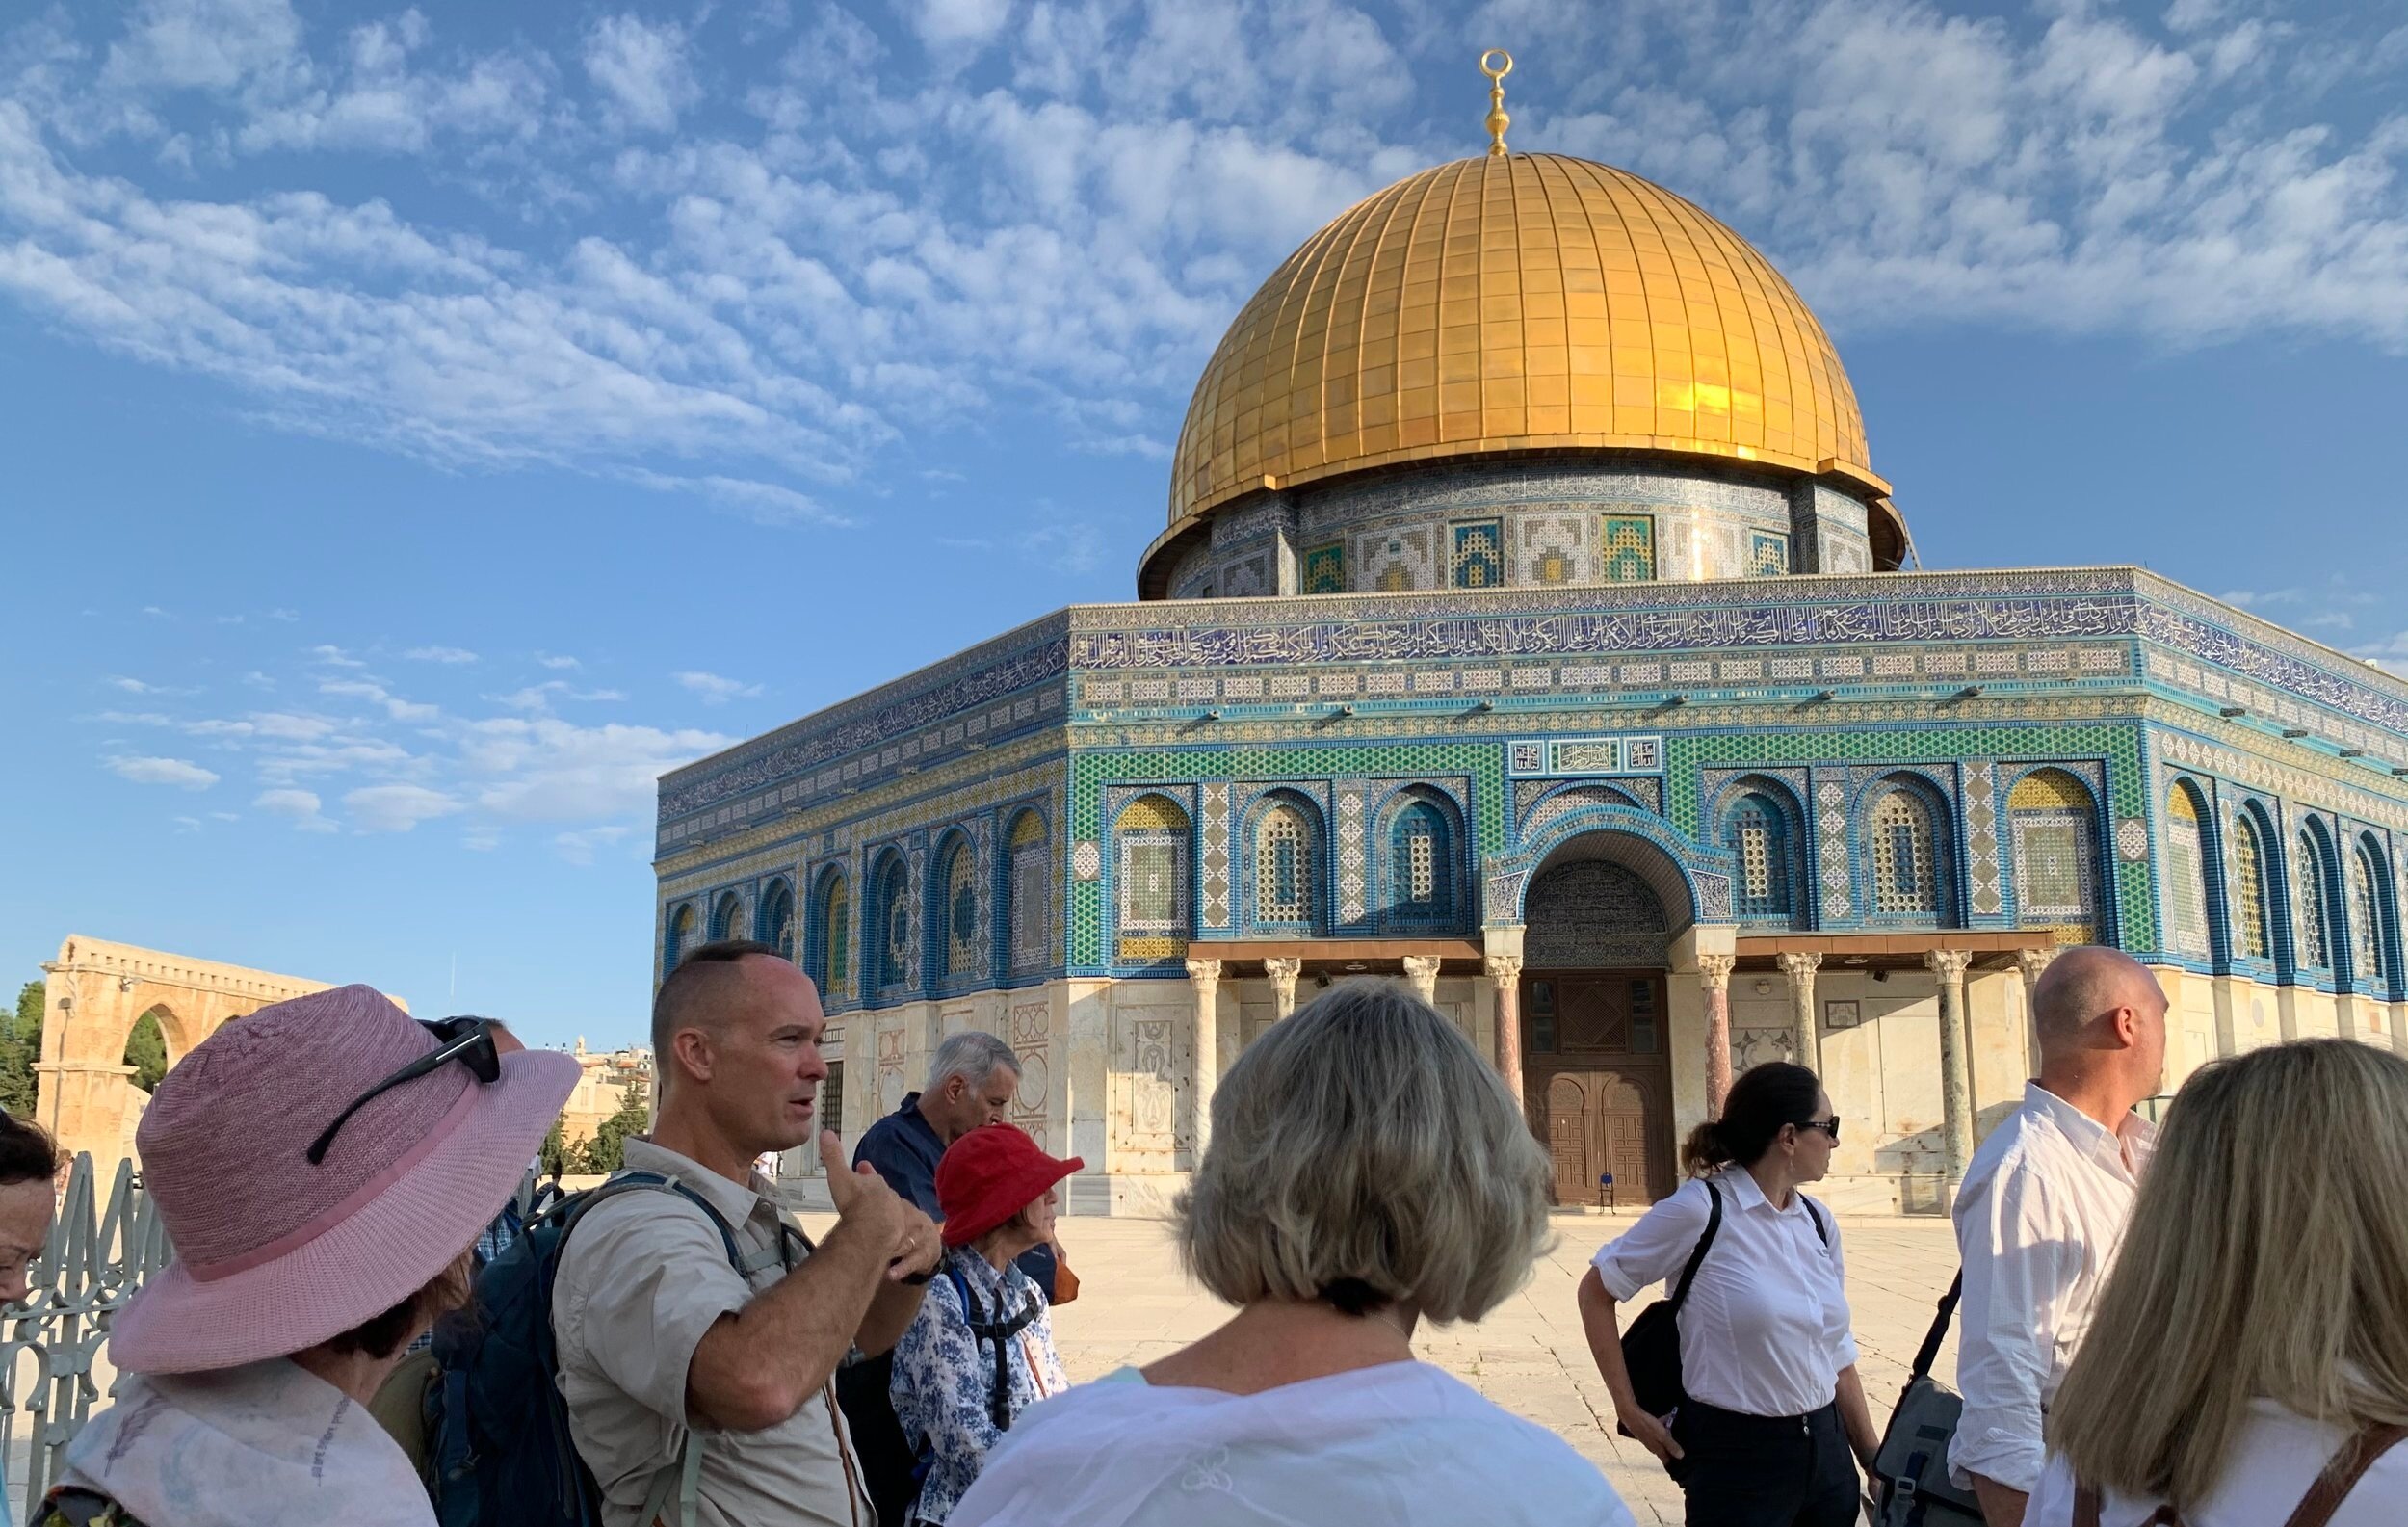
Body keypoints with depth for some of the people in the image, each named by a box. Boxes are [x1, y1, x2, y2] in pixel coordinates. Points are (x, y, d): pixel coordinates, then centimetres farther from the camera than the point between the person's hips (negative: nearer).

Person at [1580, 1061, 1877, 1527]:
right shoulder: (1700, 1209, -14)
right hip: (1736, 1456, -6)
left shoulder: (1818, 1222, 6)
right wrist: (1628, 1408, -7)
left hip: (1826, 1449, 6)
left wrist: (1873, 1457, 14)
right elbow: (1595, 1292, -7)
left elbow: (1838, 1355, 13)